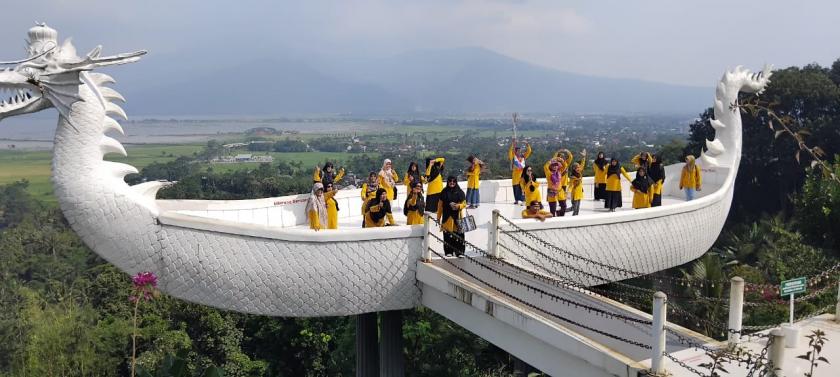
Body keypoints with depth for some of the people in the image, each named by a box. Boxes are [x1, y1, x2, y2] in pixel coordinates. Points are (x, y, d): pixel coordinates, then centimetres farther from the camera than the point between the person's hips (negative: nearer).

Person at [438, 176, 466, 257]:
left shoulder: (460, 192, 5)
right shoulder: (444, 192, 8)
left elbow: (464, 204, 6)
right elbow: (440, 205, 10)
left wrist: (458, 206, -15)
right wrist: (438, 217, 8)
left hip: (457, 217, -1)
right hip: (447, 217, 1)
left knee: (458, 235, -5)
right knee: (448, 235, 0)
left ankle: (459, 252, 2)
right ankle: (448, 252, 10)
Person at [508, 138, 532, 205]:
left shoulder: (523, 156, 9)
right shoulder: (513, 156, 0)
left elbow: (529, 151, 6)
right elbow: (510, 151, -14)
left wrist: (528, 146, -9)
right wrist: (513, 144, -24)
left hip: (522, 173, 2)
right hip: (515, 174, -2)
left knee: (522, 187, -3)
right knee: (516, 188, 3)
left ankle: (523, 200, 0)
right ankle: (516, 200, 14)